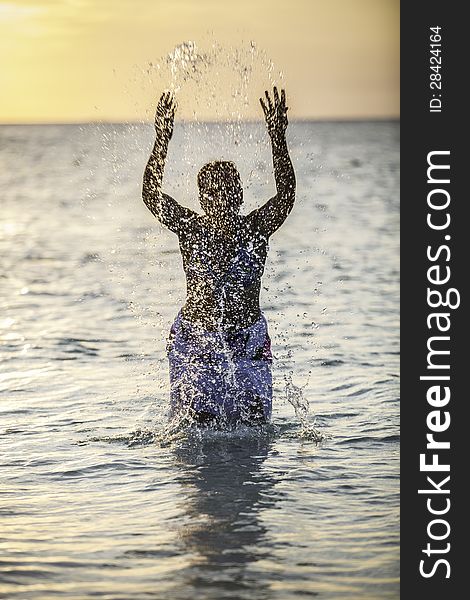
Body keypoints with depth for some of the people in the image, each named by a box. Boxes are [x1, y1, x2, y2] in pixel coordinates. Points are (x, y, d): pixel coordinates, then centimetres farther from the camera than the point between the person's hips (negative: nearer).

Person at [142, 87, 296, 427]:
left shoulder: (256, 230, -4)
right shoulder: (190, 229, -5)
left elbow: (286, 194, -18)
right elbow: (152, 195, -16)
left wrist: (278, 139, -28)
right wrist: (162, 141, -26)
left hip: (249, 340, 1)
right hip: (195, 339, -1)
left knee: (254, 422, -1)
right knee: (197, 423, -3)